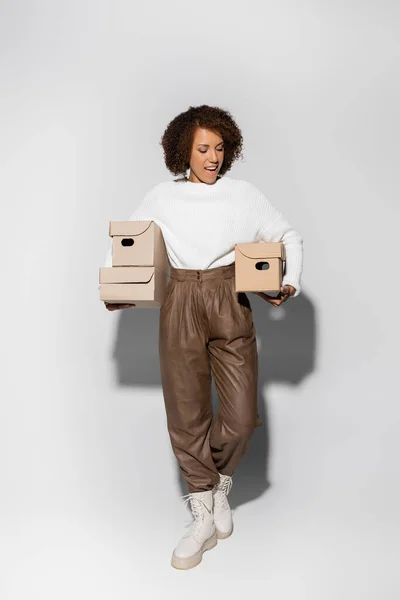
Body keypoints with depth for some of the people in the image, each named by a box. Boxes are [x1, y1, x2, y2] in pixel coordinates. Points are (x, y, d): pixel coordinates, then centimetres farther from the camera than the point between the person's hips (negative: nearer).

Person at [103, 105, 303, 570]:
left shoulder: (243, 193, 6)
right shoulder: (162, 197, 8)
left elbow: (289, 236, 14)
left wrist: (291, 282, -1)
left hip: (230, 304, 0)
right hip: (180, 306, 1)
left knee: (241, 417, -6)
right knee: (186, 414, 3)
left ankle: (218, 481, 28)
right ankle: (205, 518, 21)